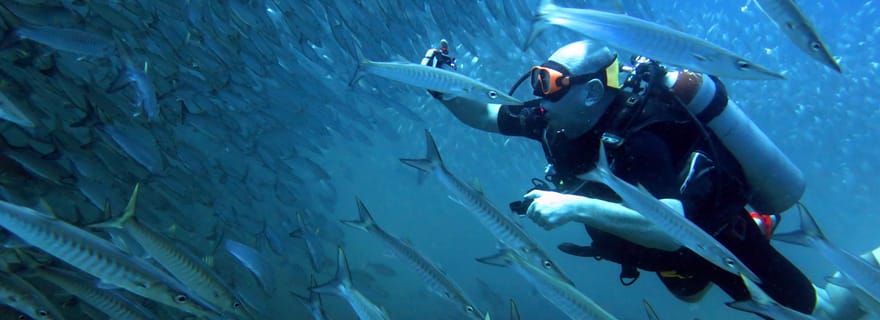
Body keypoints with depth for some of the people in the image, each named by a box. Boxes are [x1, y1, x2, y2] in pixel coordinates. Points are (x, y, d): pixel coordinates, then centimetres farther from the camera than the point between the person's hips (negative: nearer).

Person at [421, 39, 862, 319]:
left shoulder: (636, 138, -40)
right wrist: (444, 89, -26)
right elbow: (483, 115, -9)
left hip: (721, 239, -8)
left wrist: (577, 206, -62)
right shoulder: (558, 120, -17)